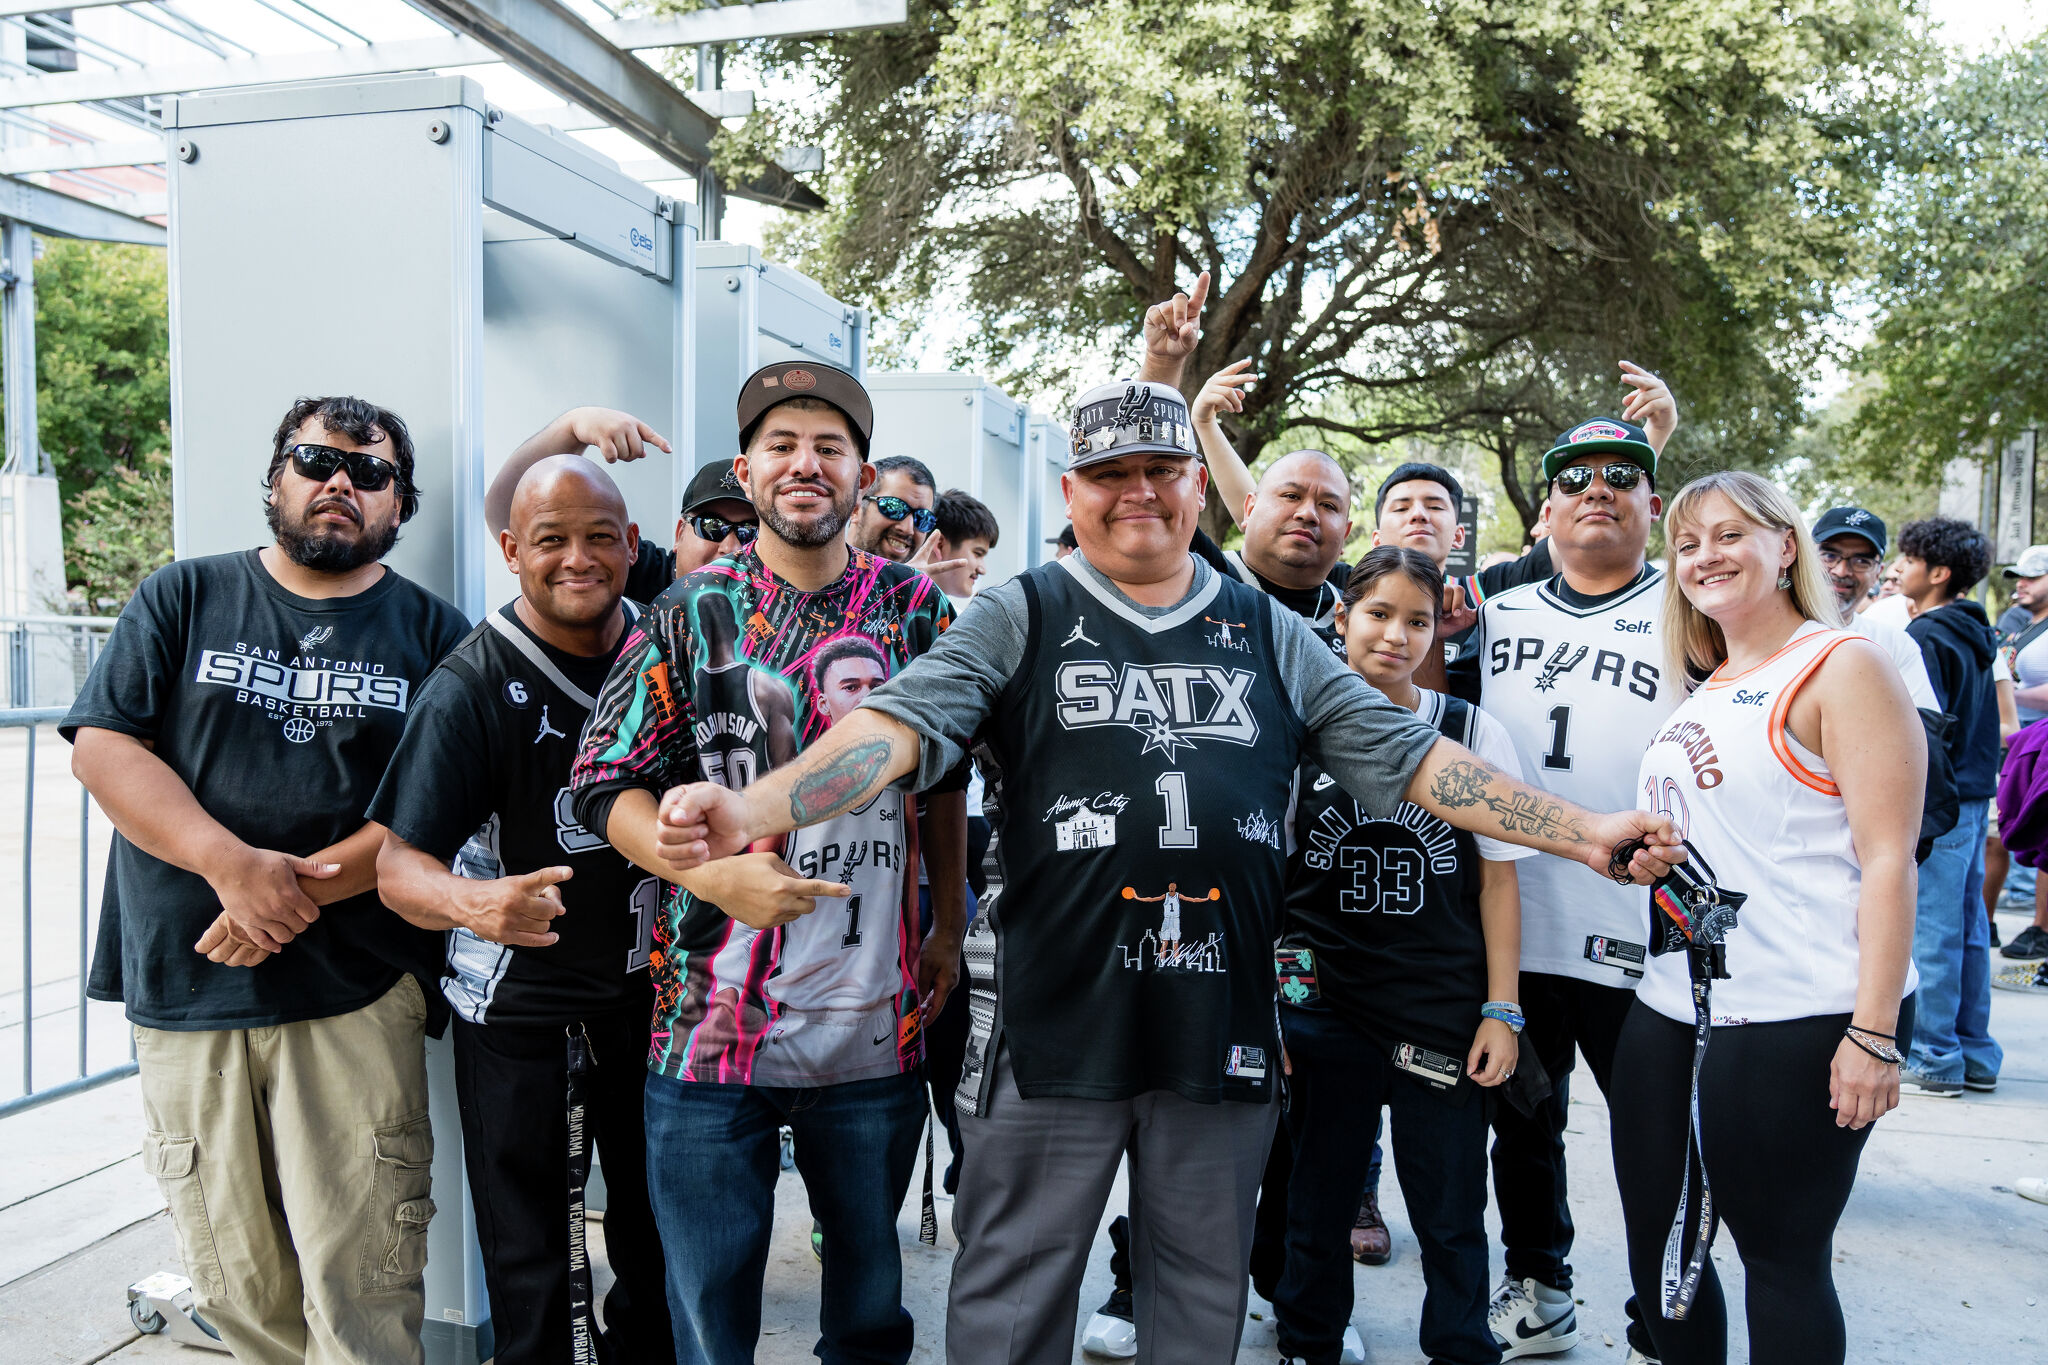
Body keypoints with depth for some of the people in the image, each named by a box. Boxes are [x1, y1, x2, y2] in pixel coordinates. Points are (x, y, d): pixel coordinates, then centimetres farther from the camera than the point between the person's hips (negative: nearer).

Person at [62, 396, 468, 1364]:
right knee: (233, 1283, 12)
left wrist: (302, 889, -16)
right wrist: (234, 864, -15)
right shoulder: (185, 598, 10)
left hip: (357, 995, -2)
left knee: (360, 1282, -1)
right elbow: (101, 747, 0)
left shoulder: (433, 632, 5)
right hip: (185, 988, 2)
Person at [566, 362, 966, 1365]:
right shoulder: (688, 613, -1)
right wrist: (715, 873, -18)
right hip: (712, 1022, -1)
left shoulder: (914, 607, 4)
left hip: (877, 1025, 2)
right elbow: (603, 784, -2)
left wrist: (949, 930, 9)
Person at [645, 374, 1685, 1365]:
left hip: (1222, 1024, 3)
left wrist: (1588, 834, 3)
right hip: (1053, 1021, -2)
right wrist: (751, 809, -29)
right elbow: (901, 724, -12)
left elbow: (1410, 758, 9)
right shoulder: (1019, 618, 1)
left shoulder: (1270, 634, 10)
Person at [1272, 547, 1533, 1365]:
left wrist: (1501, 1011, -2)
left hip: (1444, 1015, 0)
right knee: (1315, 1207, 14)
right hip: (1323, 1012, 1)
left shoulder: (1475, 734, -1)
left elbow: (1498, 880, 2)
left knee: (1451, 1219, 9)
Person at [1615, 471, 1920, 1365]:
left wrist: (1874, 1033, -18)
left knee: (1782, 1257, 5)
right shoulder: (1705, 688, 15)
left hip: (1802, 1021, -7)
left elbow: (1887, 858, -13)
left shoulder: (1842, 666, -6)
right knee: (1657, 1247, 14)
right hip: (1675, 1007, 8)